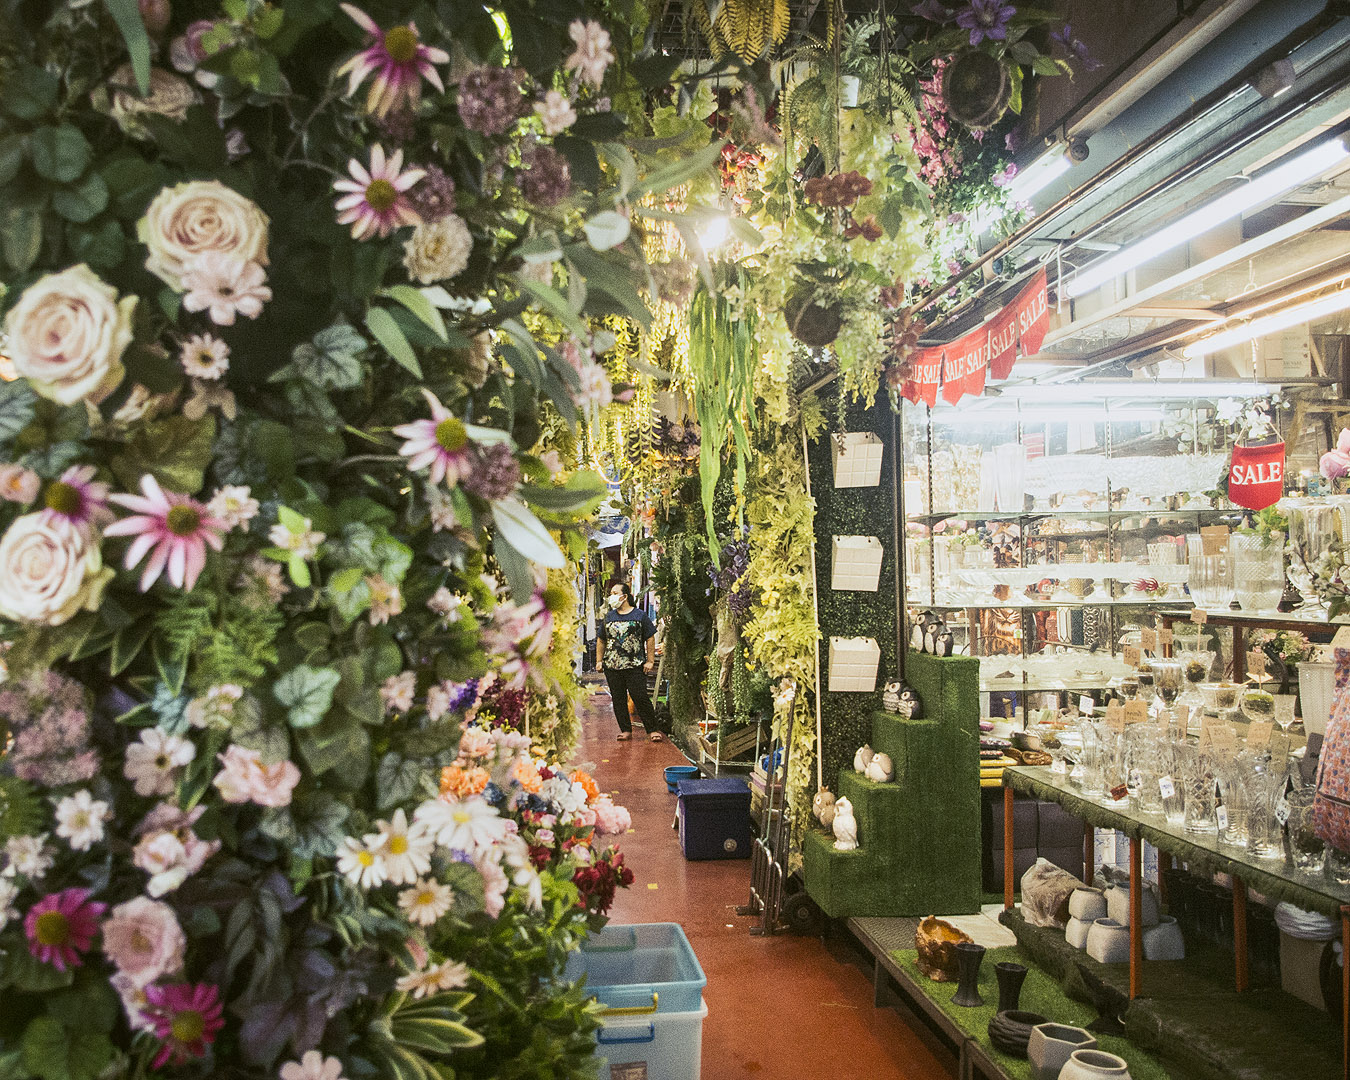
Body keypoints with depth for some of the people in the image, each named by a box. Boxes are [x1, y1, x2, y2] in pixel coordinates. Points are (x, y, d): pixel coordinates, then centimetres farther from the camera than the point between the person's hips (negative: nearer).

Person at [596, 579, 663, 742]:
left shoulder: (639, 615, 1)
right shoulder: (609, 616, 12)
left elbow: (650, 638, 2)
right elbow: (601, 640, 19)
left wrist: (650, 661, -3)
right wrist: (599, 660, 11)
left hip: (635, 667, -4)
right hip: (612, 667, 4)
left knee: (640, 698, -6)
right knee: (618, 699, 5)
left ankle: (653, 730, 2)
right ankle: (626, 730, 15)